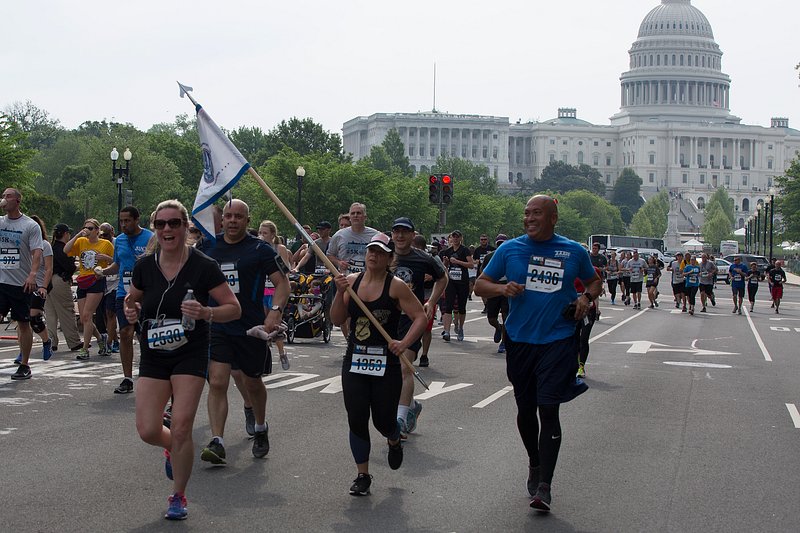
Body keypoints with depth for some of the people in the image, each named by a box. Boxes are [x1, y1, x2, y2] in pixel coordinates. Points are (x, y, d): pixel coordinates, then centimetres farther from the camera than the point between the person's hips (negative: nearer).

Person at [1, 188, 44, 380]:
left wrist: (32, 274, -24)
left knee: (24, 323, 5)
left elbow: (37, 252, -9)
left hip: (21, 283, -3)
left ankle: (24, 365, 13)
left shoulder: (31, 225, -3)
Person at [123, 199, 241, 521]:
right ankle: (172, 448, 34)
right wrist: (130, 311, -5)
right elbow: (132, 299, 18)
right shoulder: (145, 266, -1)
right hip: (153, 356, 3)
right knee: (147, 431, -4)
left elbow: (234, 308, -7)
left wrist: (205, 312, -25)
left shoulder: (202, 267, -11)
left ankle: (178, 497, 12)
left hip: (190, 356, -3)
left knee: (181, 428, -9)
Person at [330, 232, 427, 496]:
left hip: (386, 364, -3)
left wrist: (404, 343, -23)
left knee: (383, 420, 4)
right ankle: (362, 475, 14)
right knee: (356, 419, -1)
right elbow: (337, 319, 2)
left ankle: (394, 442, 42)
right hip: (355, 361, 3)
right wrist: (340, 292, -13)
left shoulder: (396, 286, -8)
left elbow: (421, 318, -9)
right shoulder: (352, 280, 4)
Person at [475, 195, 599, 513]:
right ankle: (534, 465, 38)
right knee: (525, 409, 13)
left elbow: (594, 281, 20)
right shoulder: (509, 249, 2)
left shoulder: (573, 251, 4)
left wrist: (587, 298, -2)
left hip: (558, 341, -2)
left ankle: (544, 486, -8)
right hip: (520, 341, 2)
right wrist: (502, 289, -15)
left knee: (548, 409, -10)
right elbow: (479, 285, 6)